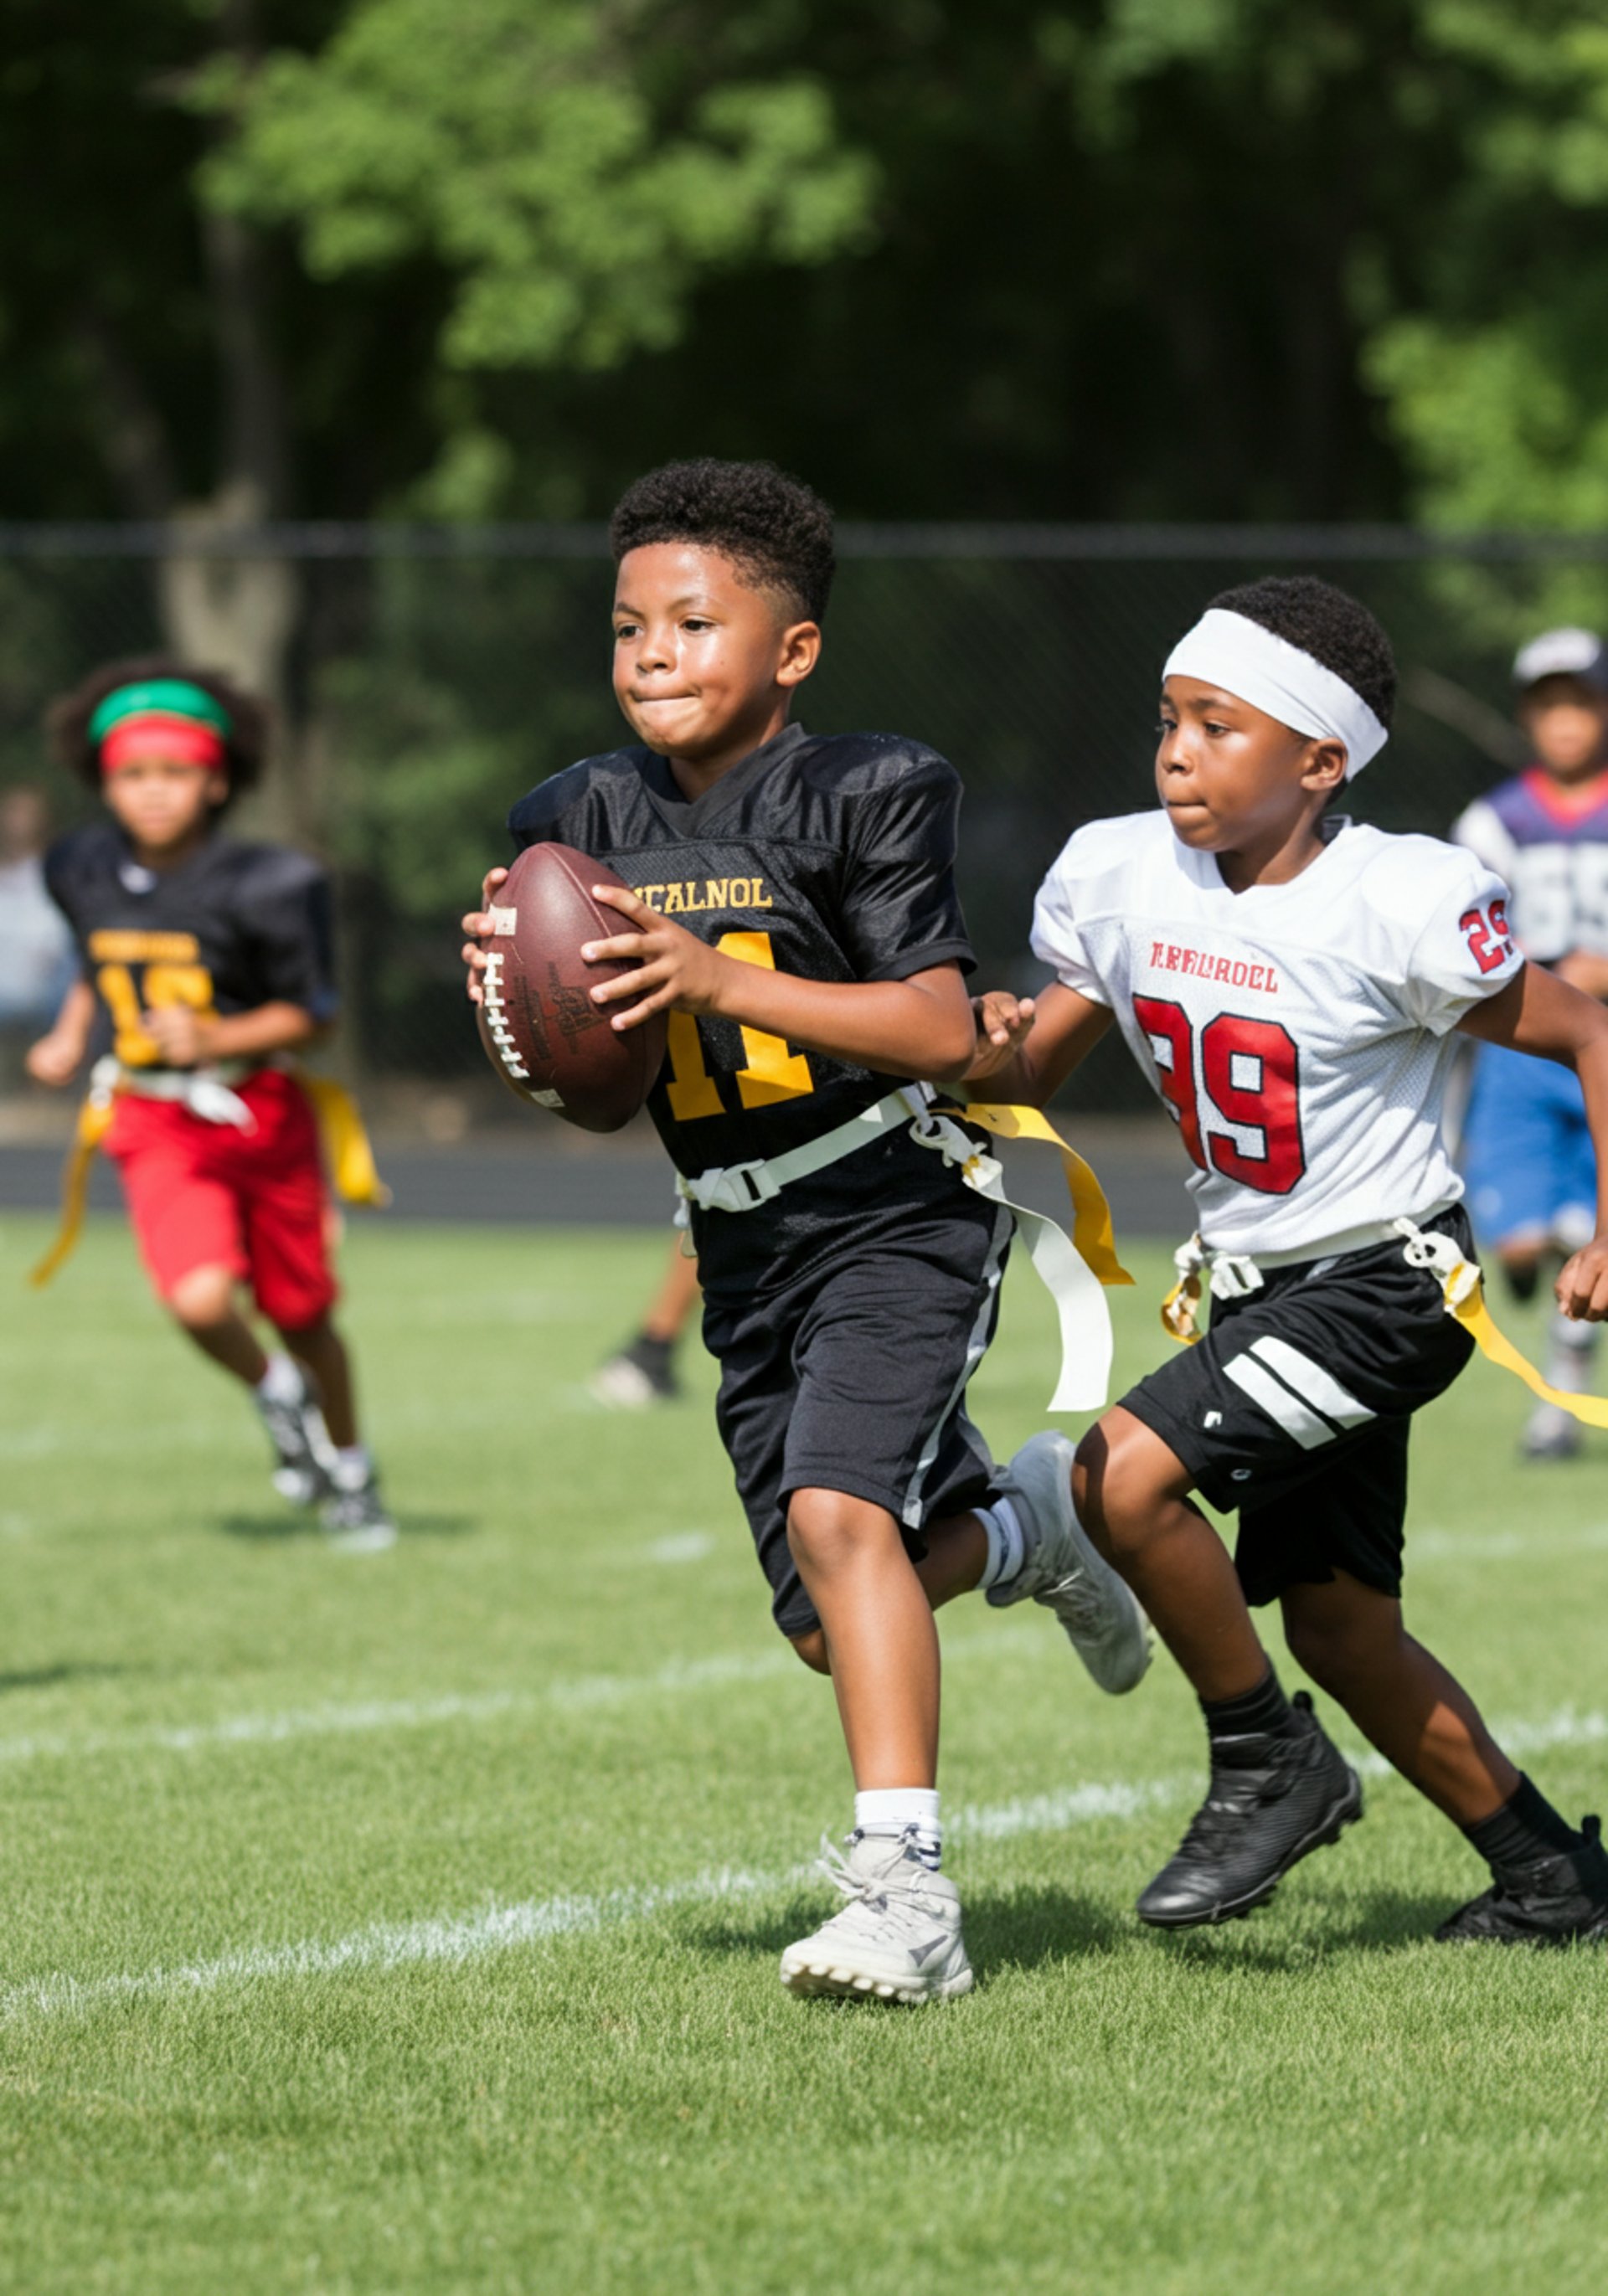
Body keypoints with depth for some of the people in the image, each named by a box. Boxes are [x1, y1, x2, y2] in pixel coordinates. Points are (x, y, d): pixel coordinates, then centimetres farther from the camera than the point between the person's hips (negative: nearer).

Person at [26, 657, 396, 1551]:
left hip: (262, 1114, -2)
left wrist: (214, 1040, -24)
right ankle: (276, 1395, 12)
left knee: (301, 1313, 10)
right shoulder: (84, 872, -3)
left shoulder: (261, 888, -17)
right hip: (155, 1125, 2)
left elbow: (310, 1014, -10)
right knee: (200, 1300, -22)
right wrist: (70, 1039, 6)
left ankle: (350, 1469, 37)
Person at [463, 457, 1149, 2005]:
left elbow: (944, 1028, -20)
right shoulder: (584, 825, 5)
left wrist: (722, 978, -28)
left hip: (900, 1219, -6)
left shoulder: (862, 795, -12)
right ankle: (1027, 1526, 41)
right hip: (744, 1253, 6)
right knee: (831, 1628, 9)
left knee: (835, 1511, -28)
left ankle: (903, 1892, -29)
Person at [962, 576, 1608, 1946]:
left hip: (1384, 1282, -7)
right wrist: (993, 1057, -17)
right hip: (1255, 1288, 7)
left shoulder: (1400, 908, -20)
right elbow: (1030, 1071, 6)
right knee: (1334, 1622, 13)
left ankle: (1268, 1768, -3)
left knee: (1125, 1473, -23)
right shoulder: (1119, 879, -3)